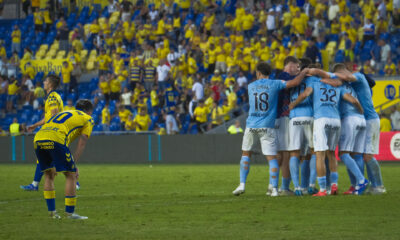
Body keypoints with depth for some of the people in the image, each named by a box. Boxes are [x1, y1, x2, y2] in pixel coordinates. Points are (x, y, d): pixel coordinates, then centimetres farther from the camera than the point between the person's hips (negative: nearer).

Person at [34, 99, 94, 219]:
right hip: (55, 140, -6)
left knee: (49, 175, 22)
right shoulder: (88, 119, 22)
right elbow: (81, 144, 10)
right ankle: (70, 212, 6)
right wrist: (74, 165, 9)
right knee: (71, 175, 6)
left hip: (38, 138, 6)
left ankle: (51, 211, 20)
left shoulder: (64, 114, 39)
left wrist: (53, 166, 34)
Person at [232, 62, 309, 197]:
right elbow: (295, 82, -9)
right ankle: (274, 189, -6)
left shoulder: (251, 86, 9)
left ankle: (242, 185, 8)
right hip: (267, 127, -2)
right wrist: (304, 73, 11)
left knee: (245, 154, 17)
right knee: (272, 157, 2)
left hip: (251, 125, 2)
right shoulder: (274, 84, -3)